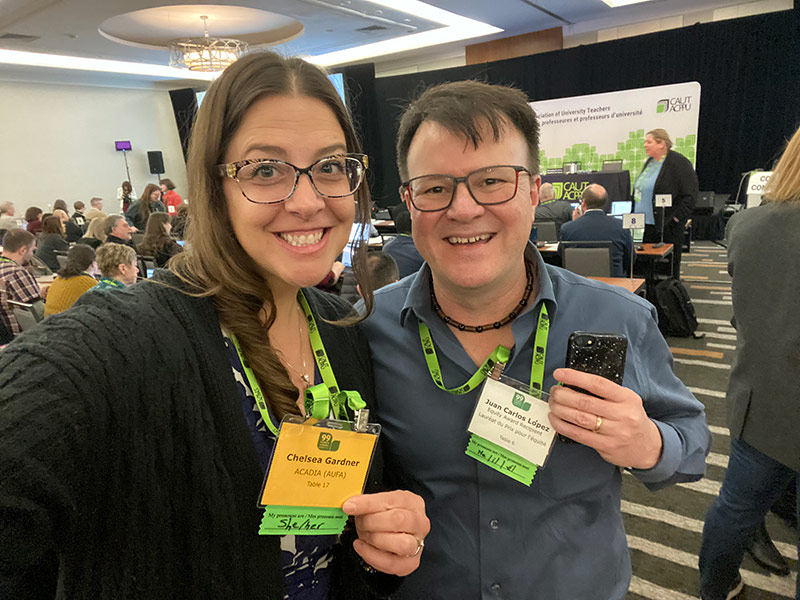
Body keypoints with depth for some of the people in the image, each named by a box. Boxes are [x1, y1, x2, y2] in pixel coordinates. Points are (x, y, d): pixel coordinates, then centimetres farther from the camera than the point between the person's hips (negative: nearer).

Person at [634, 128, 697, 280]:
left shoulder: (678, 163, -9)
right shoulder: (649, 162, 16)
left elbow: (691, 195, -13)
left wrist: (677, 218, -17)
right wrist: (635, 215, 19)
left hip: (667, 228, -7)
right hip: (645, 225, 8)